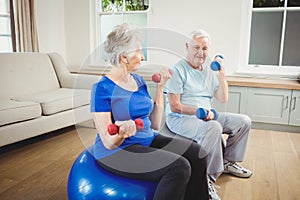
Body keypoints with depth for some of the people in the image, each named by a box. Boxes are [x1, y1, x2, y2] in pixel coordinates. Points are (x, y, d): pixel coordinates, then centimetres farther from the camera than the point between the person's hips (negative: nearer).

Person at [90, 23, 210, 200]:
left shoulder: (139, 81, 8)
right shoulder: (102, 88, -12)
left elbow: (155, 124, 7)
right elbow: (109, 143, -14)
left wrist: (160, 87, 4)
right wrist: (122, 133, -36)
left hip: (147, 140, 7)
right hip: (117, 150, -7)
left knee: (197, 154, -12)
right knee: (179, 167, -25)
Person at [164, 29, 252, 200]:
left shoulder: (209, 71, 13)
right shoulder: (178, 70, -10)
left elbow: (223, 99, 9)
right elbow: (174, 106, -15)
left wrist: (222, 74, 2)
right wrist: (200, 112, -24)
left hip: (207, 116, 8)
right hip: (180, 118, -8)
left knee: (244, 121, 4)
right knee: (214, 128, -36)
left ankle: (228, 162, 17)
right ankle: (207, 178, -22)